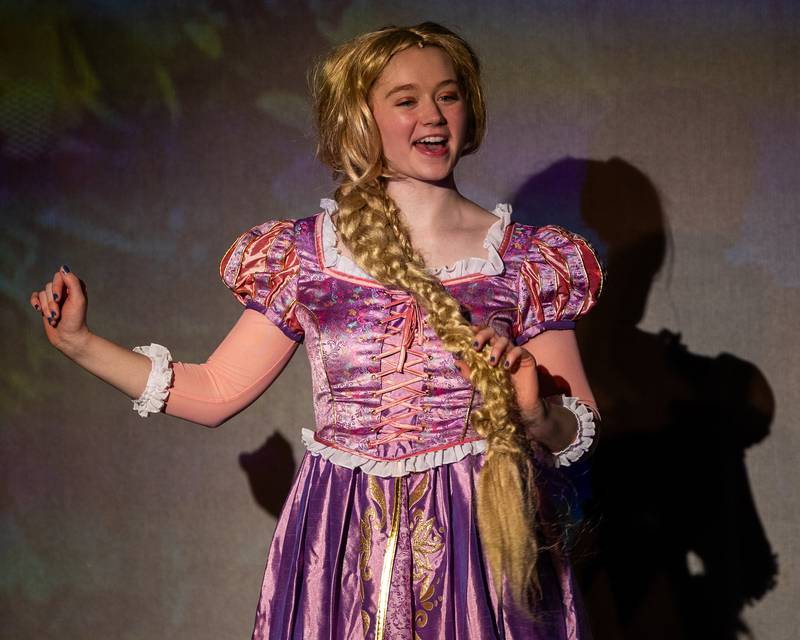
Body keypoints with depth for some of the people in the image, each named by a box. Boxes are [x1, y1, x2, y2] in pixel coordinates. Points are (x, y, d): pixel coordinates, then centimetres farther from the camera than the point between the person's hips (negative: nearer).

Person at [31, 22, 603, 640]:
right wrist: (80, 343, 2)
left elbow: (580, 432, 2)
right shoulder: (302, 256, 1)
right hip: (343, 553, 1)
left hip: (478, 543, 0)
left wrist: (536, 414, -19)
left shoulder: (528, 260, -2)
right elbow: (213, 394, 5)